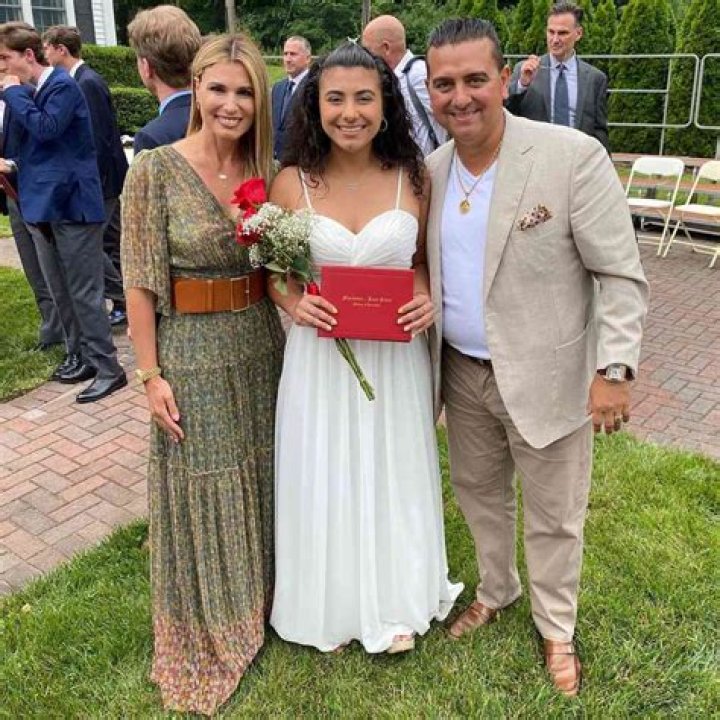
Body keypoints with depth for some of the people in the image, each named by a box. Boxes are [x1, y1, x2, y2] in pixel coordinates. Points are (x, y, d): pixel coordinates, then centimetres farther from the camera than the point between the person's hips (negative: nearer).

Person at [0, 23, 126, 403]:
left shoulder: (63, 85, -10)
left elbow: (47, 128, -25)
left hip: (72, 202, -9)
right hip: (43, 203, 9)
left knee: (84, 293, -6)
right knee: (61, 291, 15)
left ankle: (108, 369, 2)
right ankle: (79, 356, 27)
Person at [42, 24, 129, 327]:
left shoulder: (88, 83, -16)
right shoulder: (83, 80, 11)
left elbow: (98, 140, -21)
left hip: (103, 179, -9)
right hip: (106, 177, 9)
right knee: (112, 243, 13)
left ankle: (124, 300, 3)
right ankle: (127, 300, 20)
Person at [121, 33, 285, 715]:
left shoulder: (264, 171, 3)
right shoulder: (155, 169, -11)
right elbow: (140, 281, -10)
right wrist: (151, 374, -12)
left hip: (261, 347, 5)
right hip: (192, 353, -4)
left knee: (260, 480, 18)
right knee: (202, 495, 10)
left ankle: (258, 601, 43)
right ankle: (202, 632, 34)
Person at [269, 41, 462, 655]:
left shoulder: (413, 178, -4)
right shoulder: (291, 183, -6)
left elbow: (428, 258, 8)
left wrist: (429, 297, -13)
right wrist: (292, 303, -17)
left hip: (395, 357, 1)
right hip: (318, 358, 0)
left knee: (393, 476, 16)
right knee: (323, 480, 13)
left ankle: (394, 602, 42)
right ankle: (331, 603, 40)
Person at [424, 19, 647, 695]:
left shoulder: (574, 156, -17)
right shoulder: (430, 169, 0)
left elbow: (621, 275, -15)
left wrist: (614, 369, -21)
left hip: (545, 378, -4)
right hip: (461, 373, 5)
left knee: (552, 516, 13)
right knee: (477, 493, 22)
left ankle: (556, 631, 38)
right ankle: (496, 591, 49)